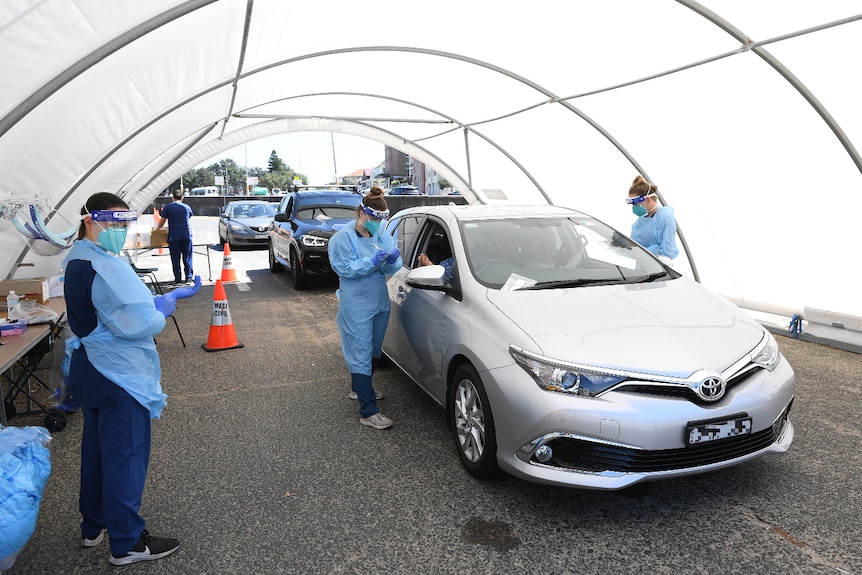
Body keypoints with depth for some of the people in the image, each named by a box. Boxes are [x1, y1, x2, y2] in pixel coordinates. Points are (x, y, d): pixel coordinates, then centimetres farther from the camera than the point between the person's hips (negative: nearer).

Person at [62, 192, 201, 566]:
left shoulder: (76, 262, 8)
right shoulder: (108, 269, -24)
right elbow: (140, 324, -26)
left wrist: (154, 302, 3)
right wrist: (168, 301, -10)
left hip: (87, 370, 10)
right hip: (119, 376, -10)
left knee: (95, 449, 22)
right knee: (125, 457, 2)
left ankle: (93, 527, 39)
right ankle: (126, 544, 16)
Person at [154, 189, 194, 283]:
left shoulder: (167, 207, 2)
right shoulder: (186, 207, 9)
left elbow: (162, 222, 4)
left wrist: (157, 229, 23)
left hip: (173, 237, -1)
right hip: (186, 235, 1)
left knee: (175, 259, 4)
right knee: (187, 258, 4)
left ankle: (178, 280, 5)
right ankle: (189, 278, 1)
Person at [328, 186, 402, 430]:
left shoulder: (383, 236, 7)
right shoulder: (343, 238, -9)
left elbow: (391, 269, 7)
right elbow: (345, 268, -18)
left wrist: (393, 260, -16)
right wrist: (374, 261, -26)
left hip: (380, 303, 7)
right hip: (356, 307, -7)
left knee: (374, 352, 21)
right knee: (361, 356, -7)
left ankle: (360, 388, 44)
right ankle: (368, 412, -6)